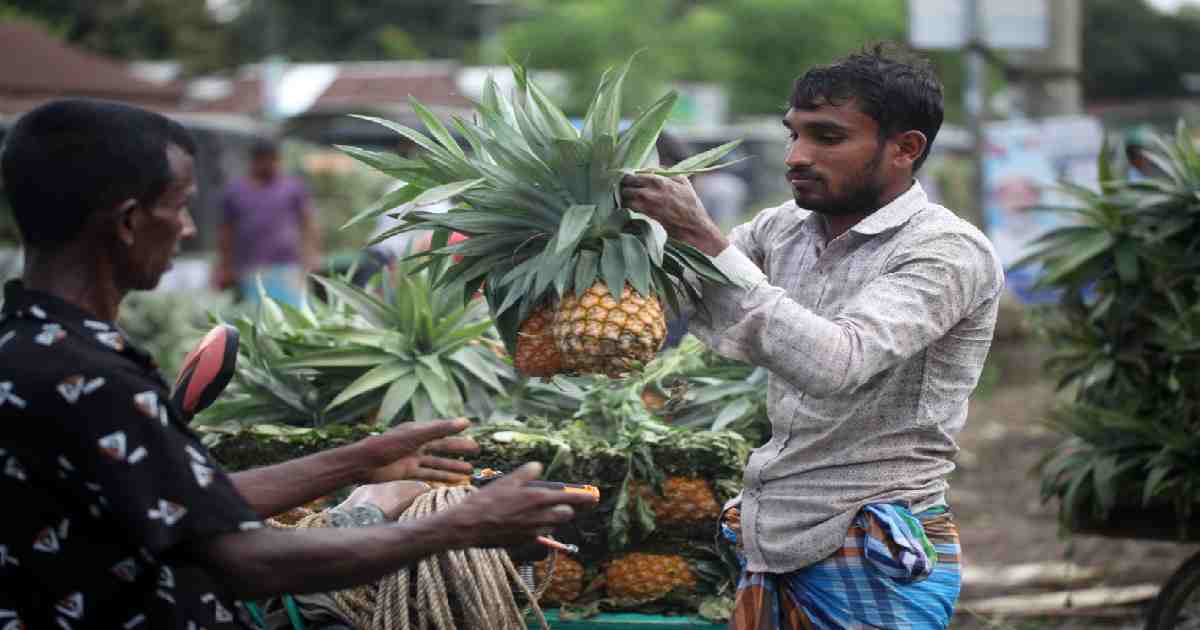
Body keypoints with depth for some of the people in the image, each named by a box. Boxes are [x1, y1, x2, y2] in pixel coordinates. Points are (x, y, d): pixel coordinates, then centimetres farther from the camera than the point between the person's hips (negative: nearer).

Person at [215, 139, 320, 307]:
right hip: (252, 270, 1)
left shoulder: (293, 186, 9)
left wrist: (313, 254, -7)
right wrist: (224, 268, 11)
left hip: (288, 267, -1)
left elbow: (309, 224, 6)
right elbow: (226, 232, 14)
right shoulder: (235, 191, 11)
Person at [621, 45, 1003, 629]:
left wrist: (705, 240, -29)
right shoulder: (786, 229, 7)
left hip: (876, 567, -7)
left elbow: (834, 363, -29)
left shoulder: (949, 251, -15)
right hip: (774, 551, 7)